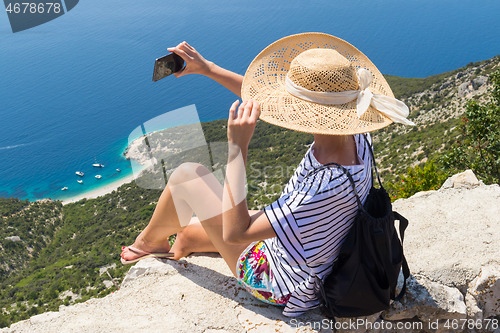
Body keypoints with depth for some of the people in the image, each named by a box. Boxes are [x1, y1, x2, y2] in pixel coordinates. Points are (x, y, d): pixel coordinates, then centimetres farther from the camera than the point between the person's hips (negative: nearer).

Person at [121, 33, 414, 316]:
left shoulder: (326, 186, -41)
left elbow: (235, 233, -34)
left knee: (188, 175, -3)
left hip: (279, 285, -7)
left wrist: (237, 146, -37)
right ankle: (179, 245, 58)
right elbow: (266, 98, -6)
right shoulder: (355, 135, -16)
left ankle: (150, 240, 26)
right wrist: (207, 68, -3)